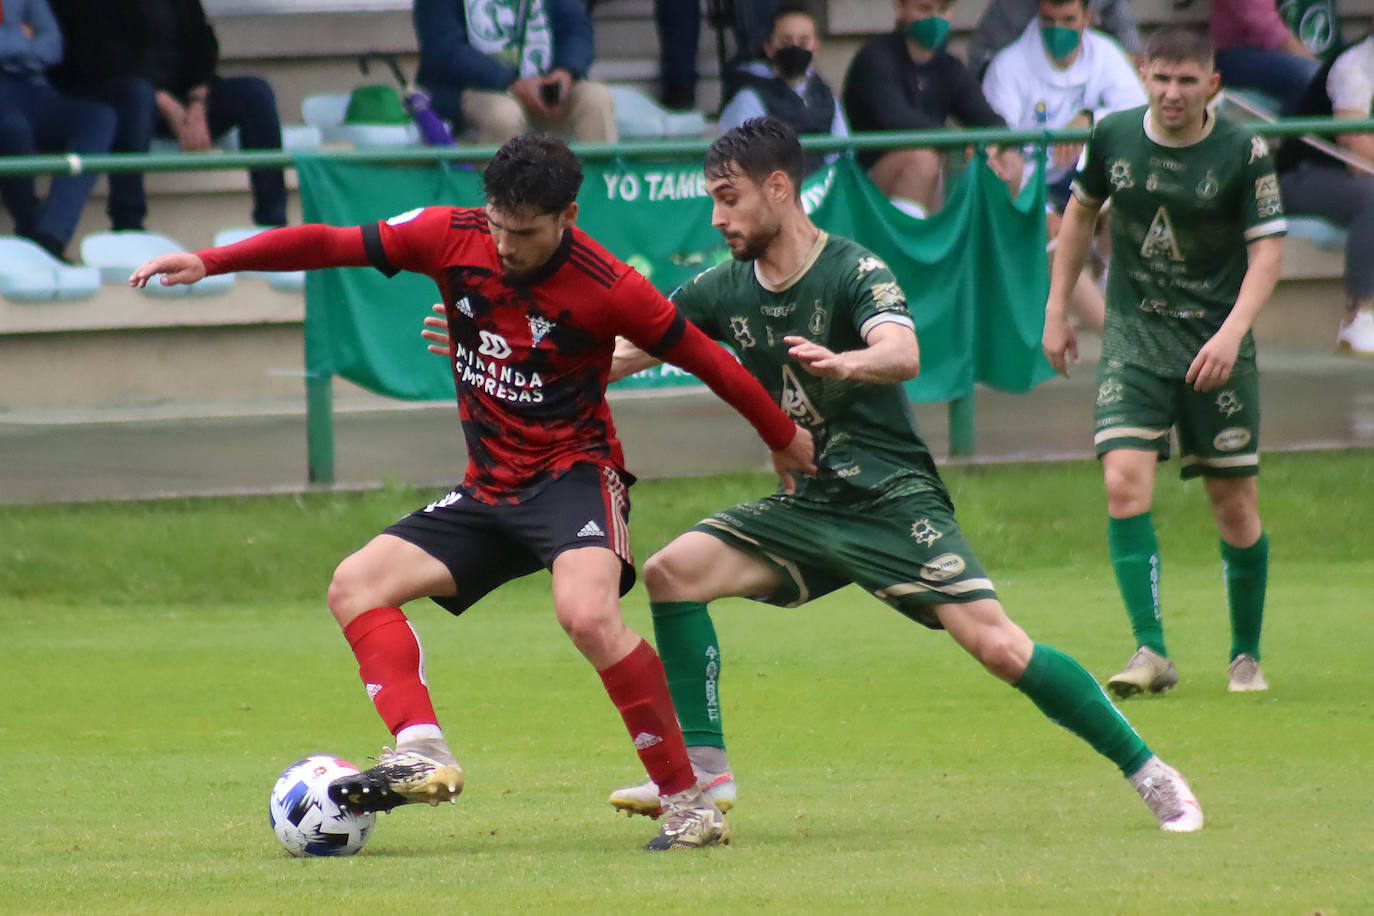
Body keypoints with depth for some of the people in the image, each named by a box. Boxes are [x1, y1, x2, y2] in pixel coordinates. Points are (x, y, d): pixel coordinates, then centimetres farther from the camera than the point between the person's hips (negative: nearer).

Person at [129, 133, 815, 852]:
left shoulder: (609, 289, -16)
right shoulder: (453, 237, -5)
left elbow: (705, 360, -4)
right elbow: (331, 245, -3)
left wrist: (784, 438, 8)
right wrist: (209, 262, -12)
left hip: (574, 475, -7)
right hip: (489, 490, 7)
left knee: (587, 614, -33)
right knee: (355, 586, -7)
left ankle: (688, 805, -24)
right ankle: (423, 752, -26)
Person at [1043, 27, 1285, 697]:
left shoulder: (1244, 153, -8)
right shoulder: (1113, 137, 0)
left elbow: (1267, 250, -8)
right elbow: (1082, 209, 17)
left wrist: (1232, 332, -22)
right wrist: (1056, 307, 15)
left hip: (1216, 344, -1)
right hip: (1134, 338, 2)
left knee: (1234, 506, 1)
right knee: (1125, 484, -16)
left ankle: (1246, 656, 20)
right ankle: (1150, 654, -16)